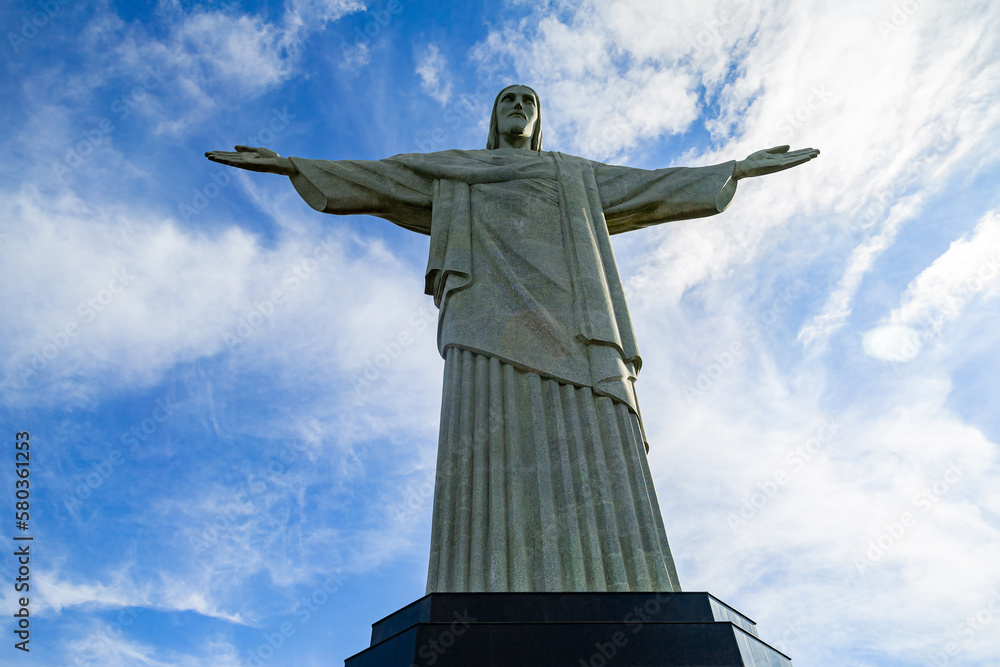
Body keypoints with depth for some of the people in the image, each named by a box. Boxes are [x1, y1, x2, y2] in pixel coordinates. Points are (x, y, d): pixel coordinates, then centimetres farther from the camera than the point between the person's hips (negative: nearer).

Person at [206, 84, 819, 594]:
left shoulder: (577, 176, 38)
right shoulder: (455, 171, 34)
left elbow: (657, 187, 38)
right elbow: (373, 179, 28)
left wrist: (738, 168, 38)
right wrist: (291, 166, 22)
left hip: (568, 315, 2)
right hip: (492, 310, -1)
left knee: (589, 457, -19)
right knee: (494, 451, -24)